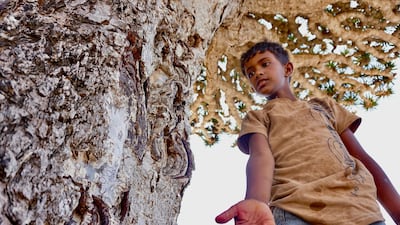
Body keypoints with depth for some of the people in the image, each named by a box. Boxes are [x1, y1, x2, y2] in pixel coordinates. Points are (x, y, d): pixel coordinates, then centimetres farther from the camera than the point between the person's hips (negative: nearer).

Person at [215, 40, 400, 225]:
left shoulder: (324, 105, 28)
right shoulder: (256, 118, 19)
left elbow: (363, 158, 19)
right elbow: (260, 156, -3)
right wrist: (256, 202, -27)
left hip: (358, 208, 1)